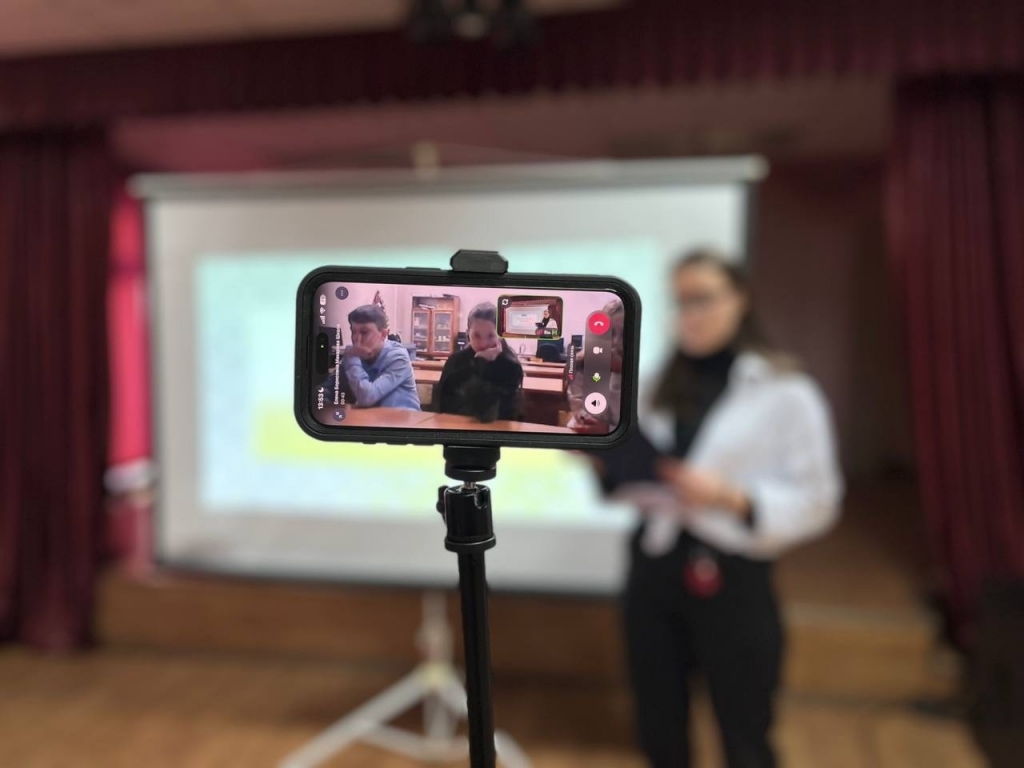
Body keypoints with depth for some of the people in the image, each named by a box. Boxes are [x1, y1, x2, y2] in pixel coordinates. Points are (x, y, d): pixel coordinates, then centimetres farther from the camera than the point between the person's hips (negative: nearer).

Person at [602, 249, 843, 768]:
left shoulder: (785, 391, -6)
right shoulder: (662, 387, 10)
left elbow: (817, 501, -10)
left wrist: (729, 497, -25)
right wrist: (605, 460, -6)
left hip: (732, 581, -4)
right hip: (653, 572, 5)